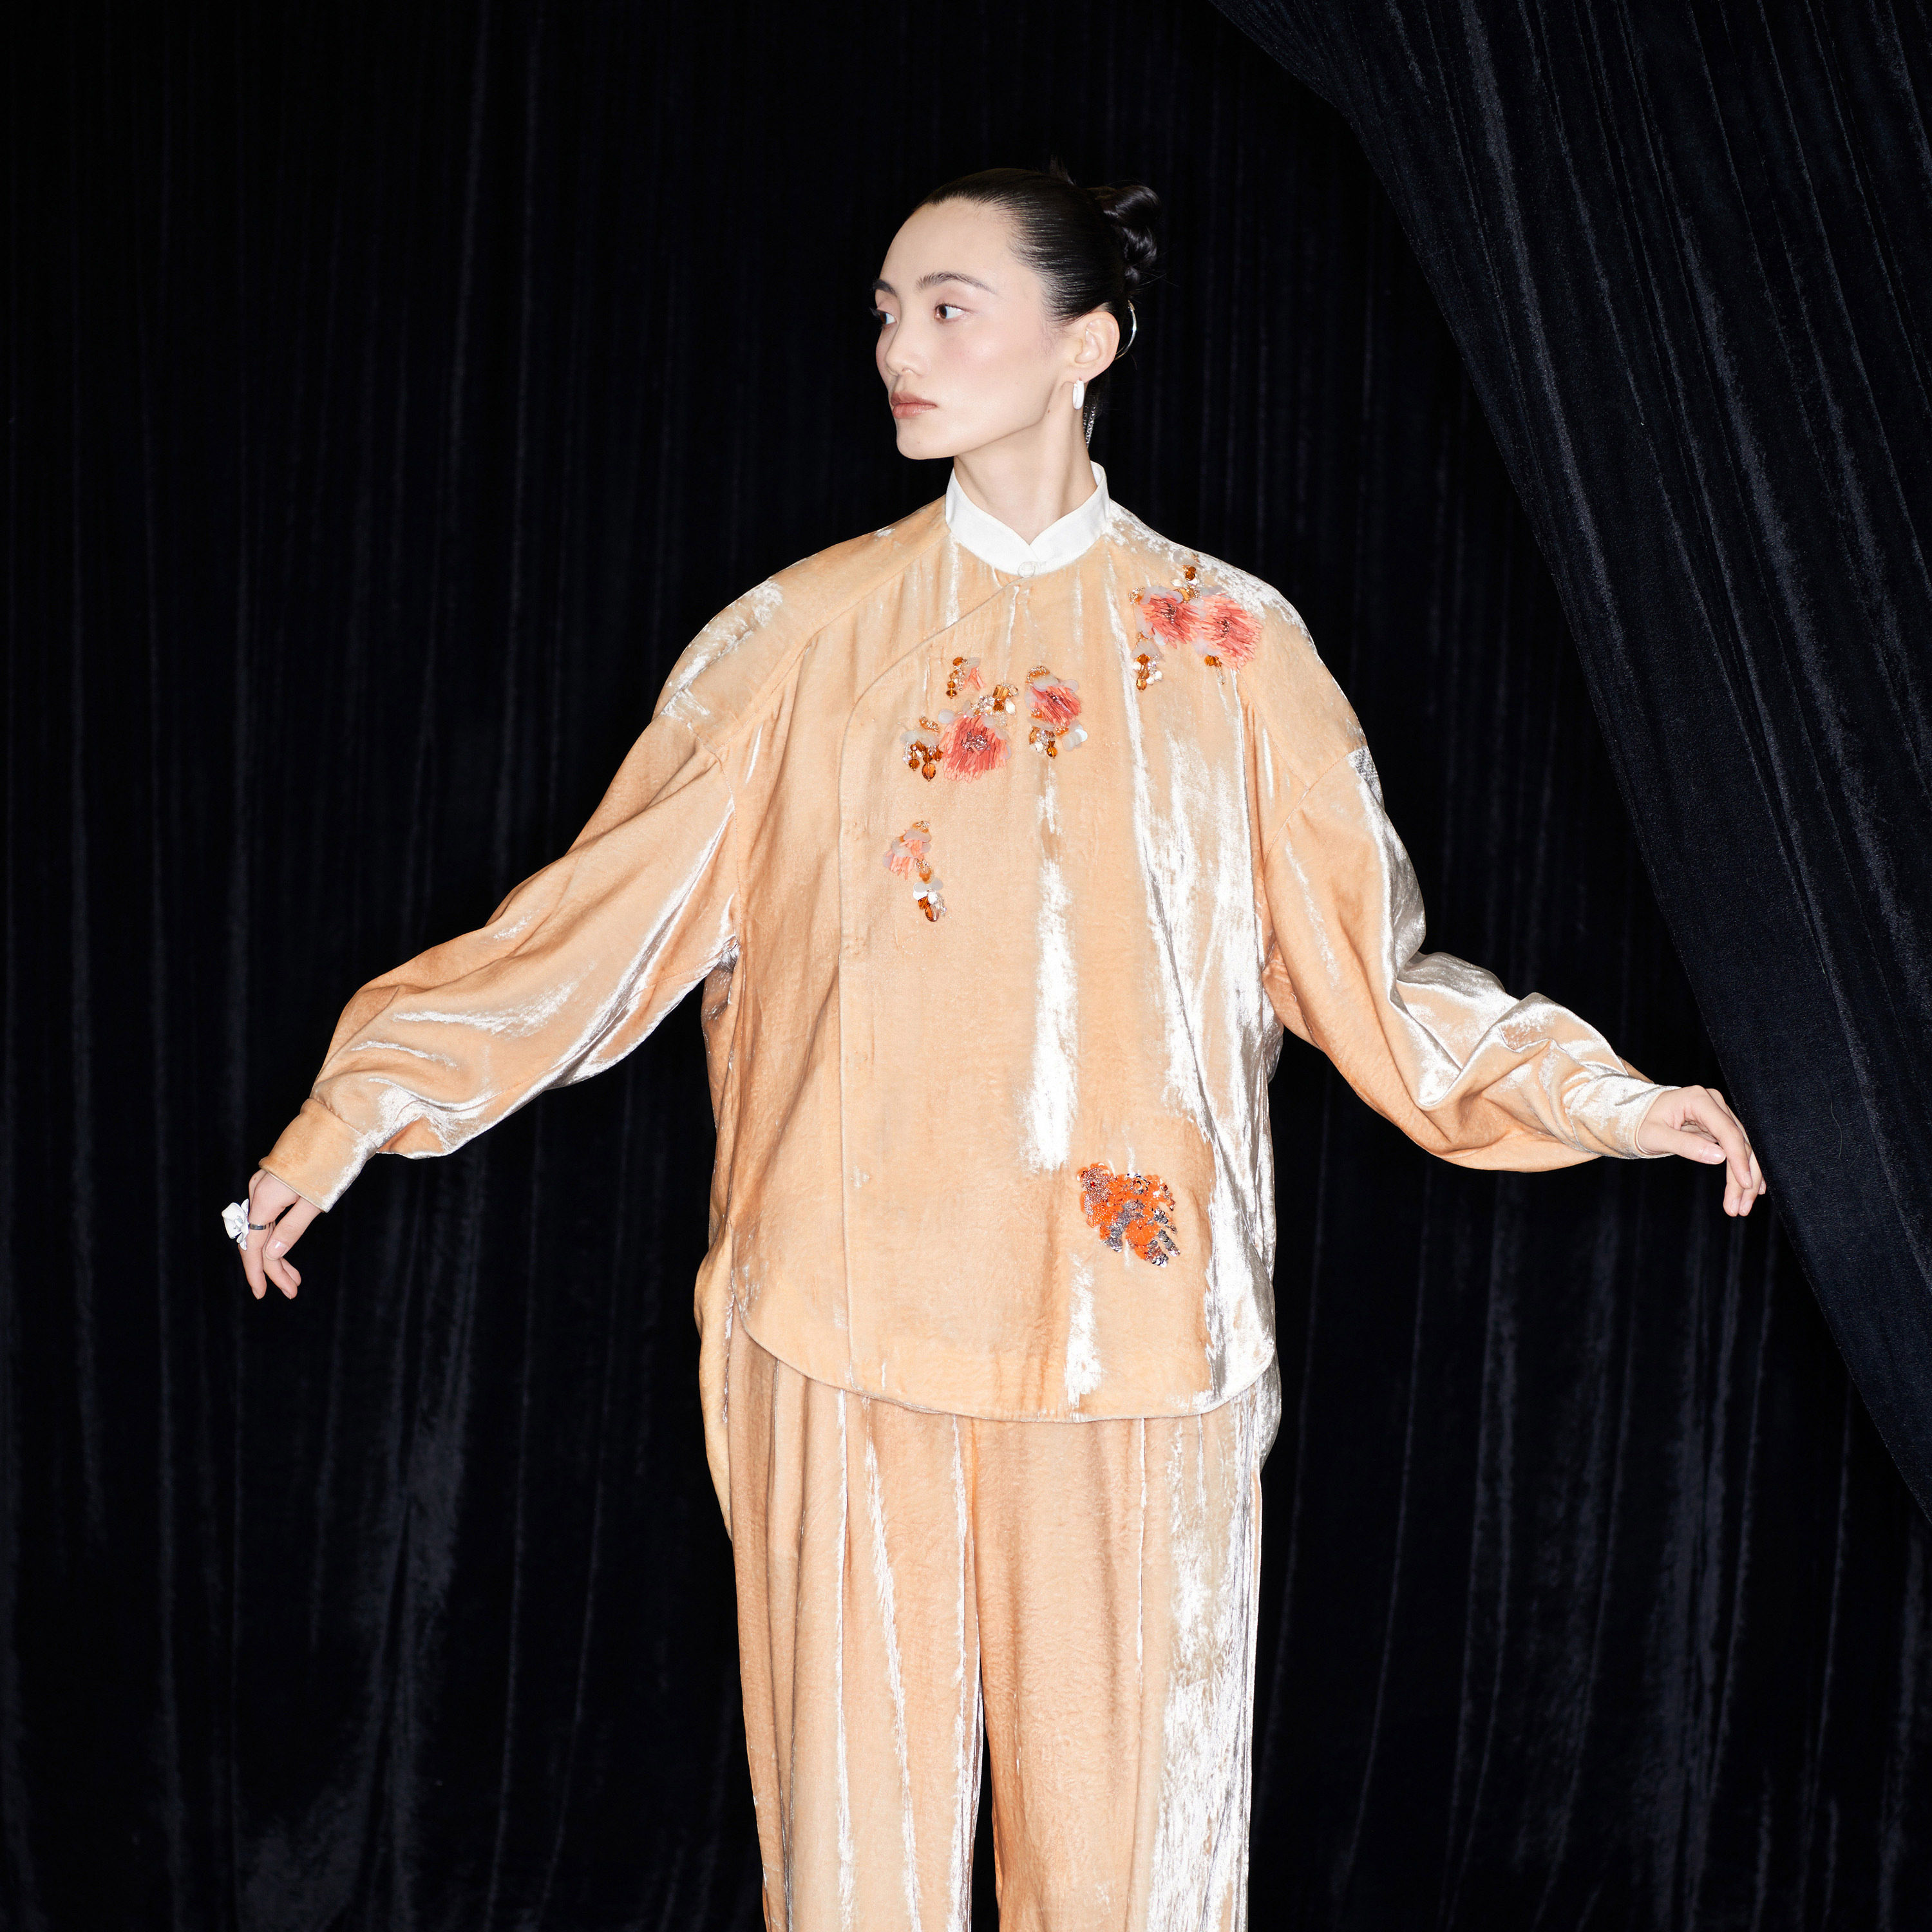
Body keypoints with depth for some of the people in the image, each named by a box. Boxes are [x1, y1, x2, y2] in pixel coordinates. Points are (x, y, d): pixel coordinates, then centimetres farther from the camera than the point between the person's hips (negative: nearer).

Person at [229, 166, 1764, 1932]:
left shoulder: (1233, 646, 3)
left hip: (1131, 1322, 0)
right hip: (855, 1323, 1)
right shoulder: (810, 632, 3)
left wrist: (1606, 1102, -1)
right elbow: (611, 910, 1)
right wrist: (367, 1102, -7)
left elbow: (1363, 958, 6)